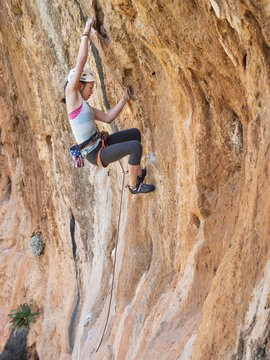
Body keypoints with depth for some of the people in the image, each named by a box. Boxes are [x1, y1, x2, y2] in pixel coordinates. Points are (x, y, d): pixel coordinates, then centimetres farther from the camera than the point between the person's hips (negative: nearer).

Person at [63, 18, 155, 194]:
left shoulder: (84, 105, 15)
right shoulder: (71, 93, -11)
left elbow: (107, 118, 11)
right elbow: (81, 62, -16)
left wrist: (123, 101, 3)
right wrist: (86, 34, -13)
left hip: (101, 145, 10)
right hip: (96, 153, -10)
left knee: (135, 133, 22)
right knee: (136, 147, -22)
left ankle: (138, 172, 28)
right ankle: (133, 185, -2)